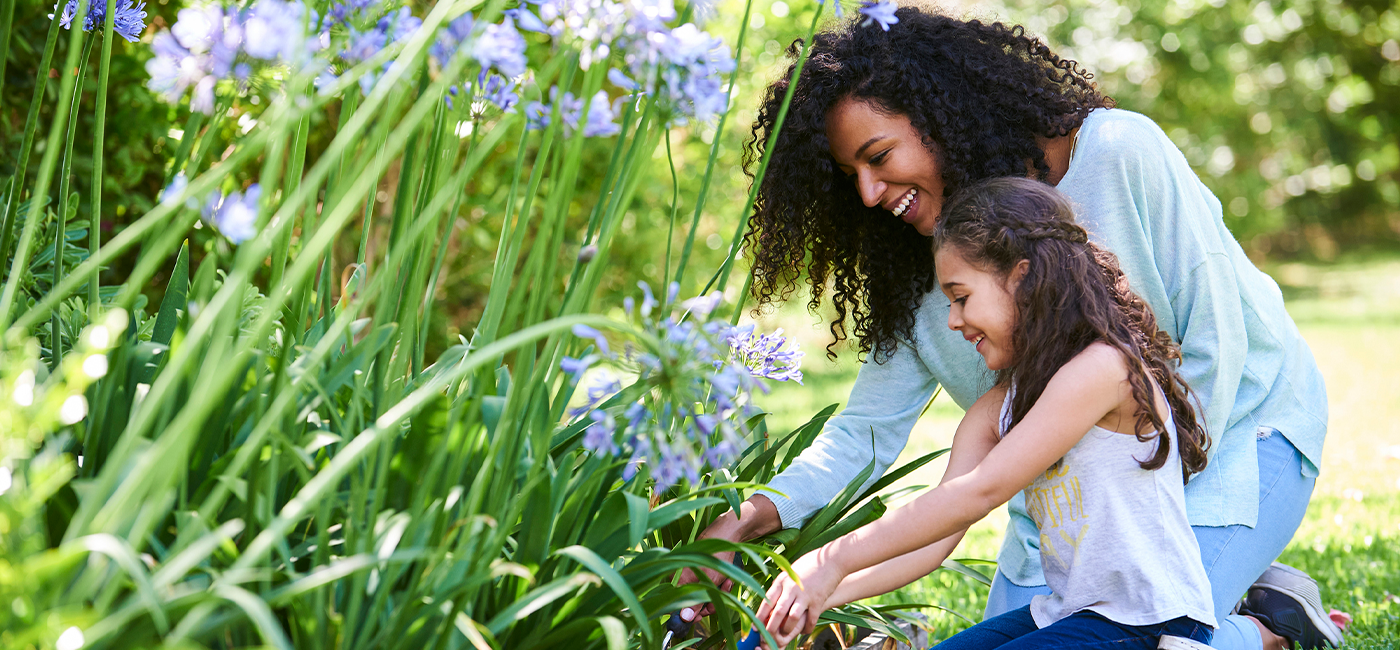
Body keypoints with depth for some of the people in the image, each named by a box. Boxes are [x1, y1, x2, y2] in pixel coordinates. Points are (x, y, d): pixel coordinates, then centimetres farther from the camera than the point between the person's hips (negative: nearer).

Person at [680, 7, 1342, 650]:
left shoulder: (1118, 153, -25)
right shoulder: (924, 265, -9)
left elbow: (1215, 341, -21)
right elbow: (866, 428, -8)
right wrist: (748, 518, -25)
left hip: (1234, 424, -6)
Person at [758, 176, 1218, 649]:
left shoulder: (1101, 368, -17)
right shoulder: (998, 410, 8)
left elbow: (981, 492, -21)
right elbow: (935, 537, 1)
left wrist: (833, 561, -19)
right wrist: (819, 596, -12)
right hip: (1065, 611, 9)